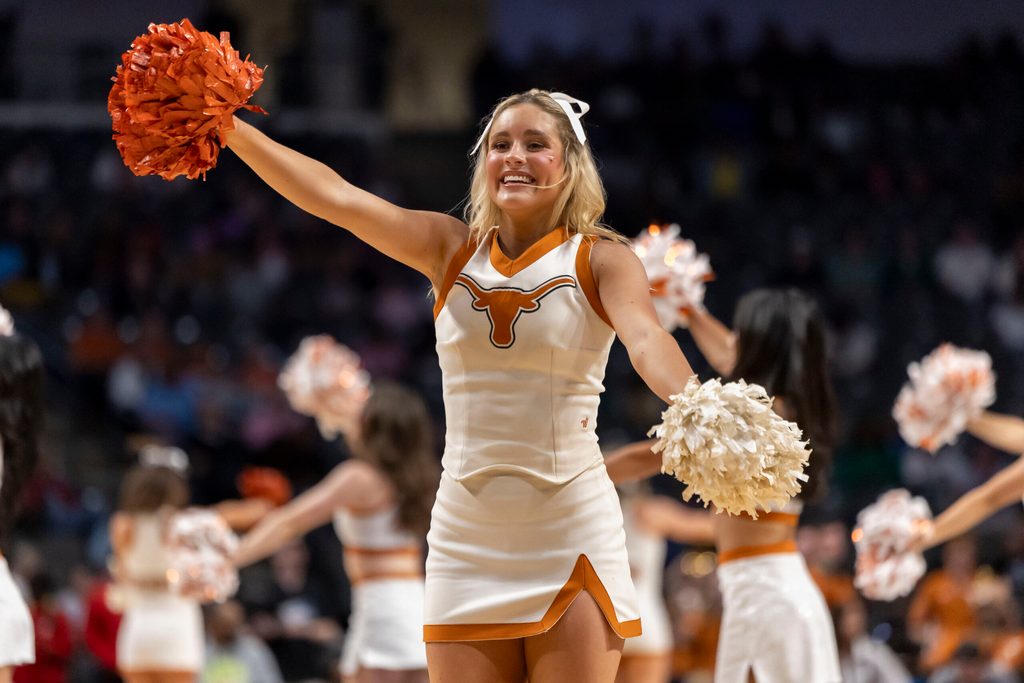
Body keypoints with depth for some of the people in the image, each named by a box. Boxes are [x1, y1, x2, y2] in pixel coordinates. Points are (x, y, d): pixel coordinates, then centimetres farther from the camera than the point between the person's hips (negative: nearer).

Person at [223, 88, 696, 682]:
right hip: (467, 538, 3)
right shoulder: (452, 249, 6)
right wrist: (226, 128, -13)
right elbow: (331, 195, -3)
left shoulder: (600, 259, -3)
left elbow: (646, 338, -22)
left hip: (570, 534, -3)